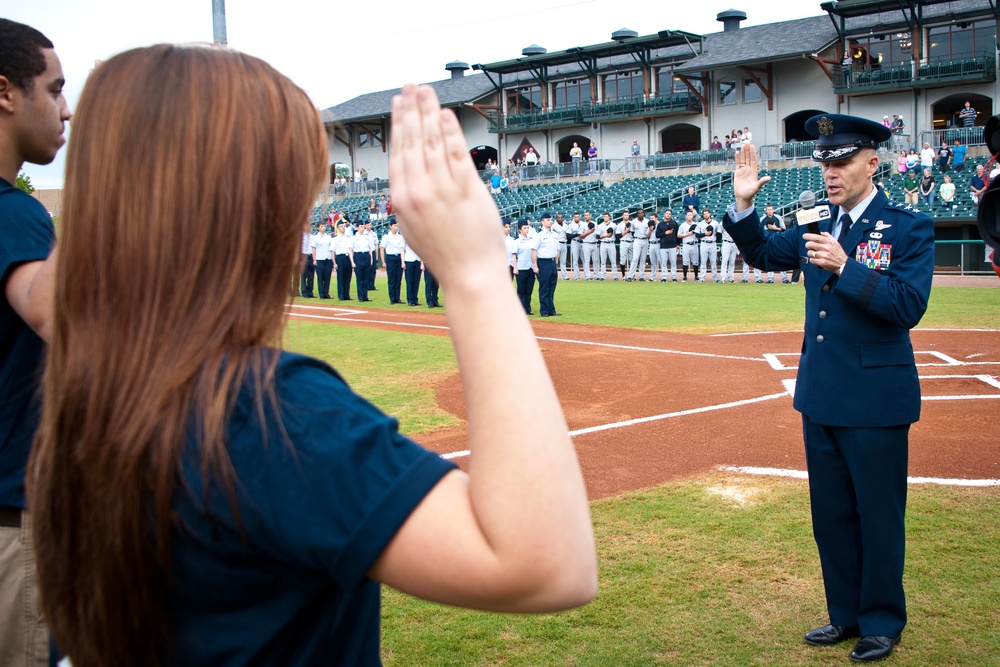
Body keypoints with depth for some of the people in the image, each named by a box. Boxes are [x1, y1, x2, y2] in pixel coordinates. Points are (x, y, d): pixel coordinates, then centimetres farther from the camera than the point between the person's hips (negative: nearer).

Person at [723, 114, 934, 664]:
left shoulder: (908, 228, -9)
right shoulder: (819, 228, 9)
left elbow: (908, 306, -19)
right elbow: (762, 253, 19)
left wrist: (846, 268, -27)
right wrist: (743, 206, 2)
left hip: (875, 400, -6)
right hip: (821, 396, 6)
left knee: (878, 514, 7)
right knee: (831, 513, 15)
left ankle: (882, 622, 24)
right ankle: (845, 614, 31)